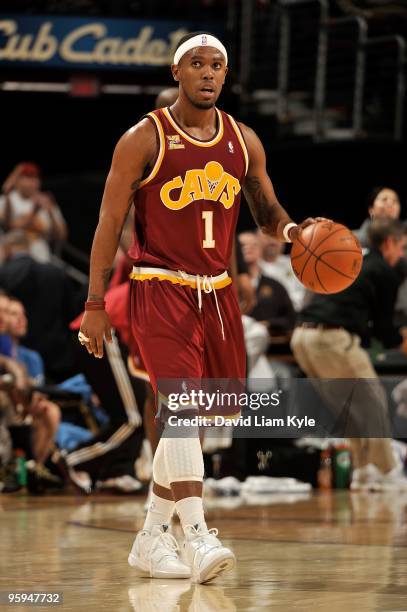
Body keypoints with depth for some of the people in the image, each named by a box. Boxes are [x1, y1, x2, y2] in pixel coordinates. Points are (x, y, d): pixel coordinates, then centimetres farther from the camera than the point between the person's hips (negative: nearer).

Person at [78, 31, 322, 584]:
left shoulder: (244, 142, 8)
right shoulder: (145, 139, -6)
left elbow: (267, 211, 16)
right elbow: (110, 223, -5)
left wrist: (291, 230, -9)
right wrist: (95, 305, -8)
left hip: (217, 292, 6)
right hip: (161, 289, -6)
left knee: (189, 421, 10)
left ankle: (151, 539, 21)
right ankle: (198, 540, -27)